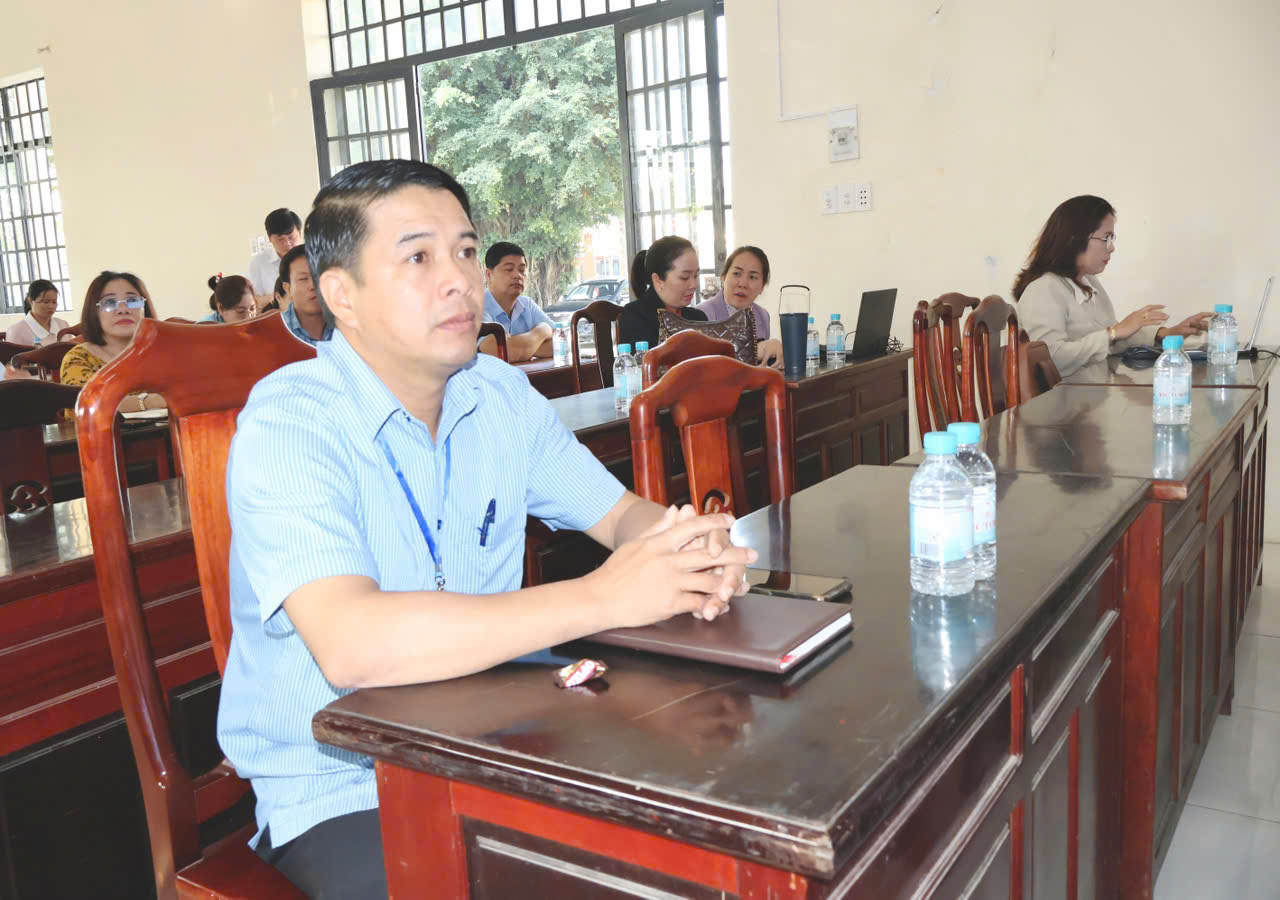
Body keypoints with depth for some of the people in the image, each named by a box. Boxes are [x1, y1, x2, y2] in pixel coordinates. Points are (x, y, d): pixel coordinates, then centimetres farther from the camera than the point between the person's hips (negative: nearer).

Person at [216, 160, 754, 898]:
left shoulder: (502, 396, 2)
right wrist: (605, 598, -33)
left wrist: (690, 550, -15)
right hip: (340, 790, -5)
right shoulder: (290, 424, -18)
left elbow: (619, 512, 9)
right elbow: (351, 645, -33)